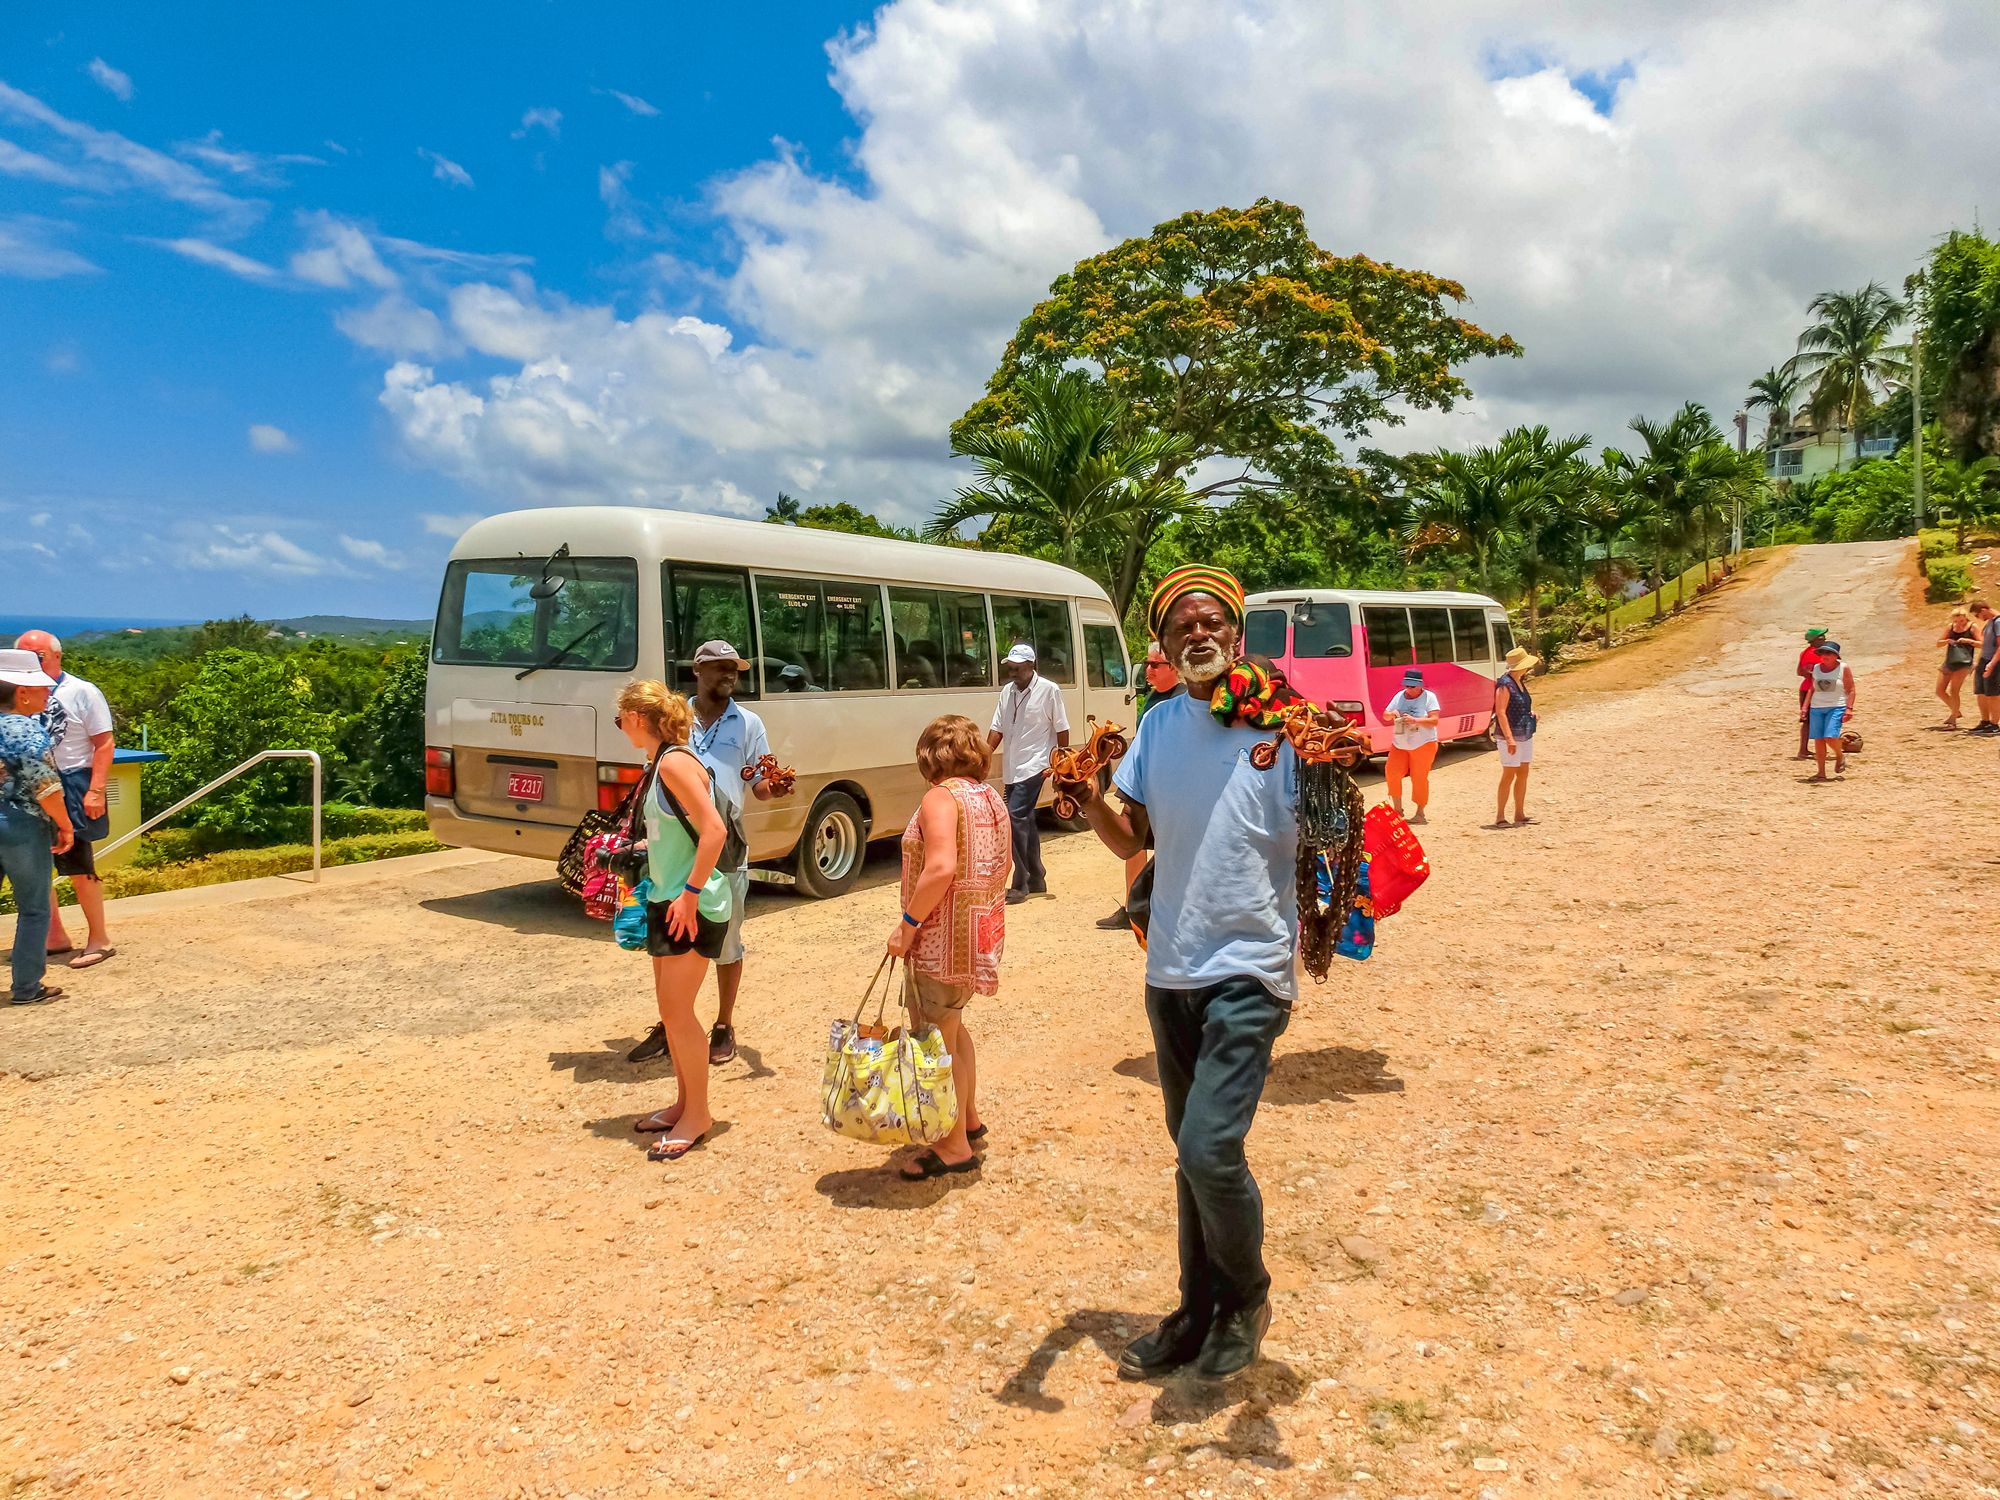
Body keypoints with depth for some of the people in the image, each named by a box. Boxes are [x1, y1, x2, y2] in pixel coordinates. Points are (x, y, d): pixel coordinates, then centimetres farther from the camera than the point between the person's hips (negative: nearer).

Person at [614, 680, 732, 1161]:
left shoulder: (674, 762, -18)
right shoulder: (659, 764, 10)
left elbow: (714, 830, -25)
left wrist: (690, 892, -24)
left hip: (693, 906, -10)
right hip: (666, 901, 10)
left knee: (677, 1010, -4)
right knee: (669, 1008, 15)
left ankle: (698, 1114, 10)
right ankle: (684, 1102, 28)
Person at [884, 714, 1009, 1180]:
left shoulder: (941, 798, -17)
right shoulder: (992, 797, 9)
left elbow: (941, 869, -28)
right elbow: (1004, 863, 16)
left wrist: (908, 922, -19)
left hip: (945, 940, -9)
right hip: (983, 932, 9)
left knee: (937, 1042, 3)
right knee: (952, 1028, 26)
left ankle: (954, 1147, 12)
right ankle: (970, 1119, 38)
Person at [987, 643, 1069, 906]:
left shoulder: (1049, 690, -7)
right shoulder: (1007, 692, 10)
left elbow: (1062, 730, -4)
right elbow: (997, 730, 9)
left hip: (1033, 767, -7)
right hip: (1011, 769, 7)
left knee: (1015, 817, -16)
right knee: (1025, 821, 13)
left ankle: (1020, 885, -12)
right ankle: (1037, 880, 24)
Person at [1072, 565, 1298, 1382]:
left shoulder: (1282, 729, -12)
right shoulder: (1160, 723, 3)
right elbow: (1131, 839, 6)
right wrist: (1087, 798, -13)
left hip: (1249, 971, -5)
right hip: (1171, 970, 5)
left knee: (1209, 1147, -13)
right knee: (1193, 1153, 16)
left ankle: (1247, 1298, 16)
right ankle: (1199, 1313, 34)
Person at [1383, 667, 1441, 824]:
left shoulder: (1429, 697, -7)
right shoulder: (1399, 696, 7)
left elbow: (1434, 721, -16)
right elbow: (1385, 715, 12)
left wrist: (1414, 720, -28)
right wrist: (1392, 714, -12)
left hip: (1423, 745, -5)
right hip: (1399, 745, 5)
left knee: (1419, 778, -2)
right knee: (1392, 774, -5)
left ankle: (1420, 813, 8)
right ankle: (1397, 809, 9)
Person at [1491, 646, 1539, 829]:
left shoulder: (1520, 682, 12)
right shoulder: (1505, 685, -15)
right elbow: (1500, 712, -21)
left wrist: (1531, 714, 8)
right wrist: (1509, 738, -25)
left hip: (1526, 735, 9)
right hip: (1512, 737, -9)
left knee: (1523, 774, 12)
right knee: (1509, 775, -6)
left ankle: (1519, 814, 20)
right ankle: (1500, 817, 0)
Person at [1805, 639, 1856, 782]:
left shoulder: (1844, 668, -2)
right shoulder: (1816, 668, 11)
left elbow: (1851, 690, -3)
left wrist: (1849, 708, -12)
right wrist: (1805, 707, 11)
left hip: (1836, 707, -5)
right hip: (1816, 708, 5)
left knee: (1830, 737, -19)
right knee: (1818, 739, 0)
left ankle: (1840, 756, 13)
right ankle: (1821, 773, 5)